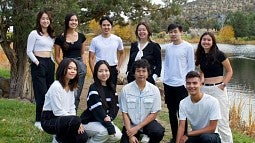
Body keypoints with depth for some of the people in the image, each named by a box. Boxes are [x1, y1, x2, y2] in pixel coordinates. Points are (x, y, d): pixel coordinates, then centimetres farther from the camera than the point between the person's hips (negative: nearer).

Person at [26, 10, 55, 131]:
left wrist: (53, 62, 10)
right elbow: (29, 51, -7)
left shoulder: (51, 35, 16)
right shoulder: (34, 33, -5)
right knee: (42, 93, -9)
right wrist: (37, 62, -16)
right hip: (39, 64, -7)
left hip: (50, 64, 7)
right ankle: (39, 121, -1)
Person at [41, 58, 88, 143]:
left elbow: (72, 108, 8)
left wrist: (77, 123, -10)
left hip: (64, 118, 8)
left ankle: (61, 136, 13)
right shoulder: (56, 86, -19)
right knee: (75, 120, -33)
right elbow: (58, 111, -21)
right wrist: (76, 122, -20)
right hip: (49, 120, -8)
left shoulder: (71, 87, 8)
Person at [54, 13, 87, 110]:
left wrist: (84, 65, 3)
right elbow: (57, 57, 6)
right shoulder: (60, 38, 1)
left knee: (77, 95, 3)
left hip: (80, 65, 3)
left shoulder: (81, 36, 10)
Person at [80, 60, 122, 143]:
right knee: (104, 131, -33)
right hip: (89, 122, -7)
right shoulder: (93, 88, -16)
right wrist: (108, 124, -32)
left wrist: (109, 118, -19)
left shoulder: (112, 88, 6)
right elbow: (98, 109, -24)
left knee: (117, 136, -15)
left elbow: (115, 106, 2)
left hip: (104, 121, 7)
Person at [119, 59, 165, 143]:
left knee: (159, 132, -30)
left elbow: (154, 114, -6)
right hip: (130, 125, 1)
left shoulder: (154, 90, -9)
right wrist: (131, 135, -14)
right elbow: (124, 113, -6)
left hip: (147, 122, -1)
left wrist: (137, 128, -15)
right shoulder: (126, 89, -10)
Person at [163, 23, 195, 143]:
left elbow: (191, 67, -5)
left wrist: (187, 82, -9)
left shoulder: (188, 47, -6)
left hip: (181, 84, -5)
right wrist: (164, 80, 10)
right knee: (171, 111, 12)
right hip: (168, 84, 5)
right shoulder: (168, 47, 10)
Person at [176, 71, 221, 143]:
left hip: (210, 135, -4)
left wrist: (188, 134, -20)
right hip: (194, 136, 4)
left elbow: (212, 128, -19)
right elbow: (181, 126, -9)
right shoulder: (183, 103, -6)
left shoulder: (212, 102, -19)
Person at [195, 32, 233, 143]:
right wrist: (201, 79, 4)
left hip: (218, 89, -6)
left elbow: (229, 71, -2)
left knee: (222, 121, -4)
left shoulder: (219, 55, -8)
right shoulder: (201, 56, 9)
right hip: (204, 89, 6)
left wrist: (223, 85, -11)